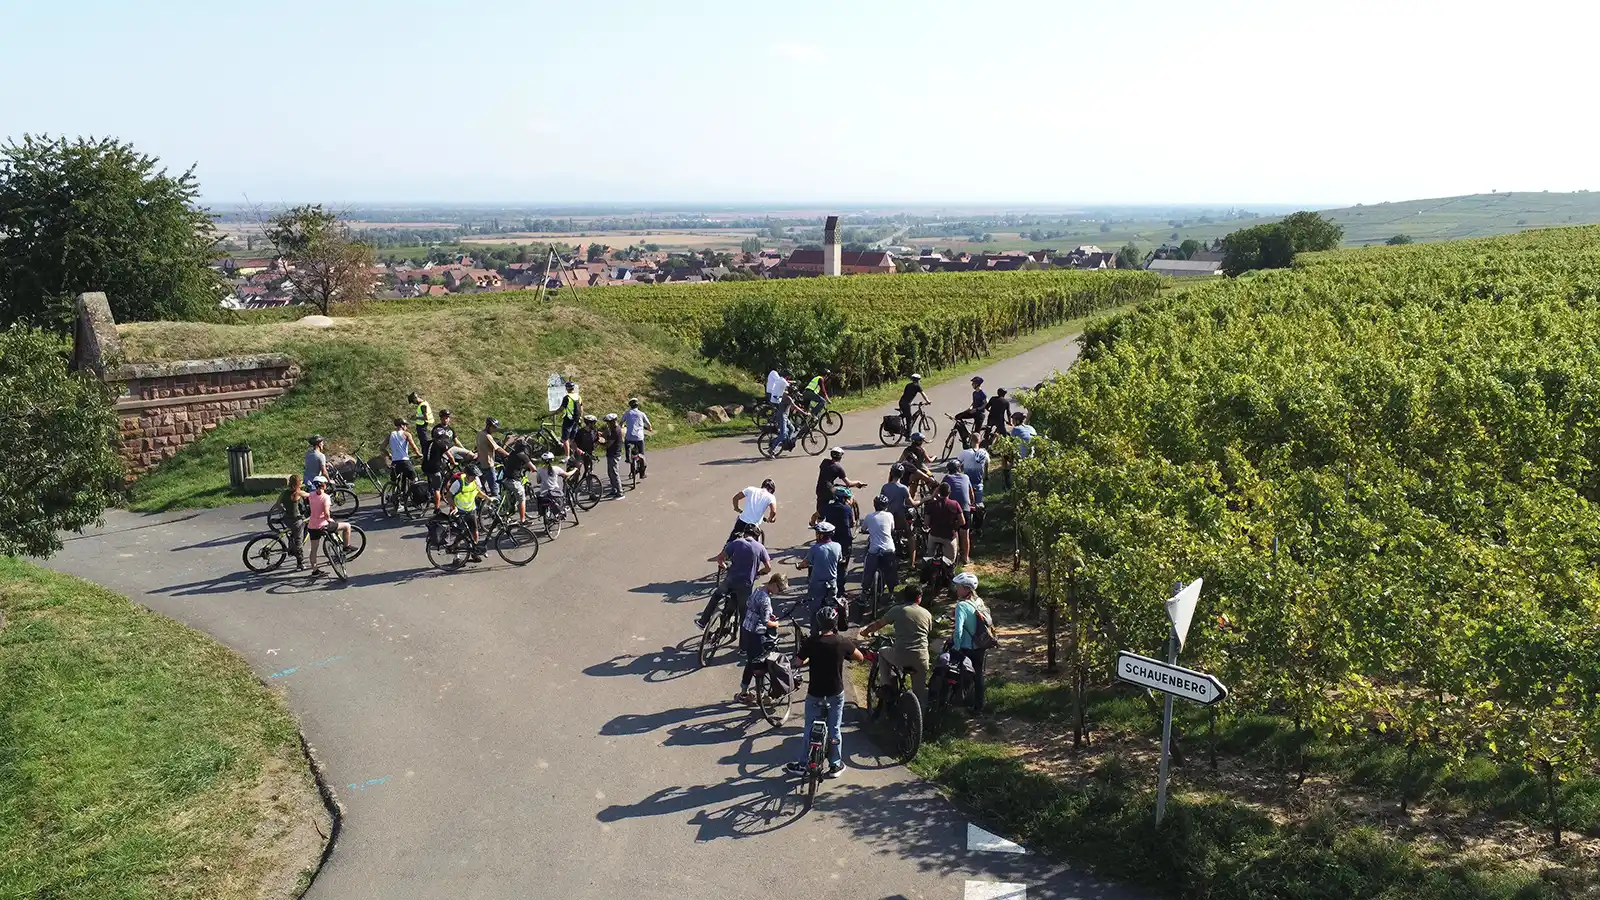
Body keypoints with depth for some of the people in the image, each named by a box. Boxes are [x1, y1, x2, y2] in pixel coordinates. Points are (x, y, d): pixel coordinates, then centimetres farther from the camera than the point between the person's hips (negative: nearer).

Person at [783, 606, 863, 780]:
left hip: (815, 693, -1)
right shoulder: (842, 642, -11)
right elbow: (860, 658, 2)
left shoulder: (811, 642, -15)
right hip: (836, 693, 1)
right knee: (834, 729, 13)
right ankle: (835, 765, 22)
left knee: (809, 729, 13)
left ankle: (802, 765, 21)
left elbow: (799, 660, -2)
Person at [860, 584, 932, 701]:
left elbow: (879, 624, 10)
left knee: (883, 652, 29)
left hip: (900, 657, -2)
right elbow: (930, 635, 16)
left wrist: (866, 632, 29)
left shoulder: (897, 610, 1)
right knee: (920, 690, 19)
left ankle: (885, 685, 19)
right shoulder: (927, 614, 9)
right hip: (921, 659, 2)